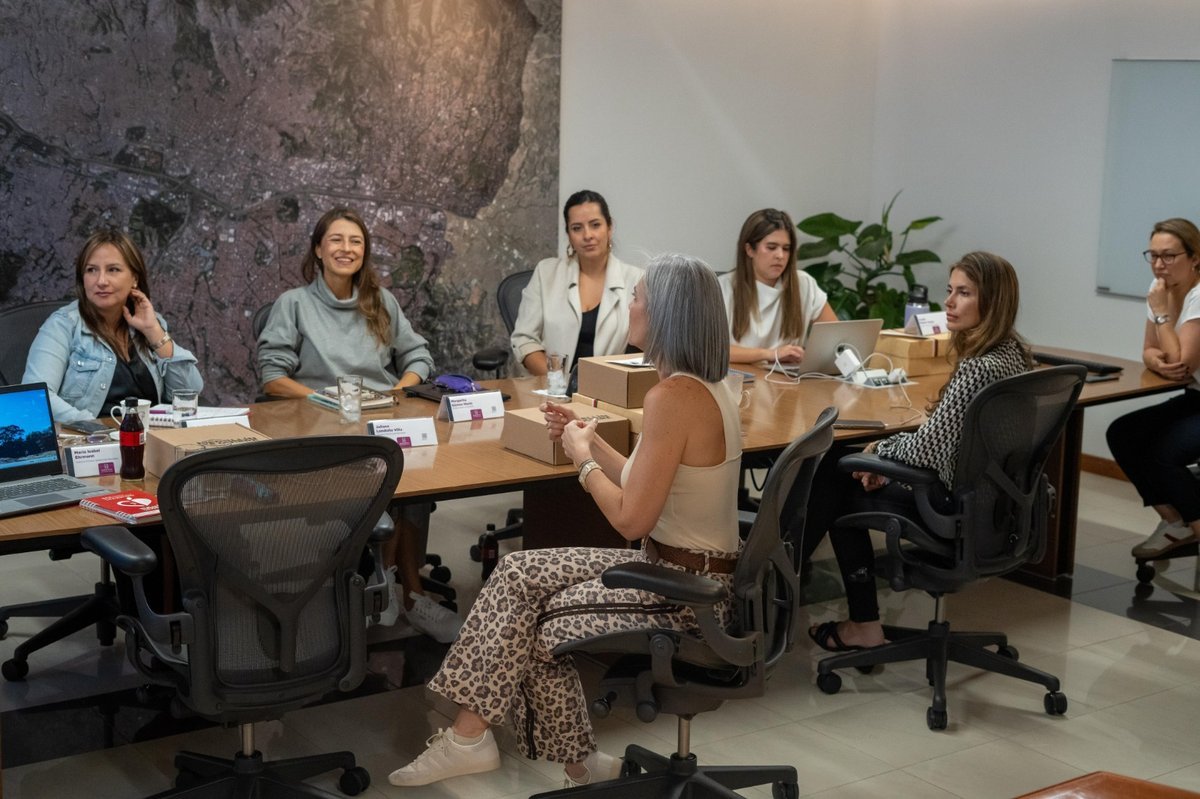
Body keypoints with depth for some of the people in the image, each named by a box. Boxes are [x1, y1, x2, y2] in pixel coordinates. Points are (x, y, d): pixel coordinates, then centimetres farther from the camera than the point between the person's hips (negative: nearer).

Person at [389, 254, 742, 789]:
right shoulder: (710, 385, 7)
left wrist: (583, 459, -7)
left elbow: (630, 519, -22)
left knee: (528, 615, 3)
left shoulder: (673, 397, -23)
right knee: (519, 574, 6)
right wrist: (592, 443, 11)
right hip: (679, 567, 9)